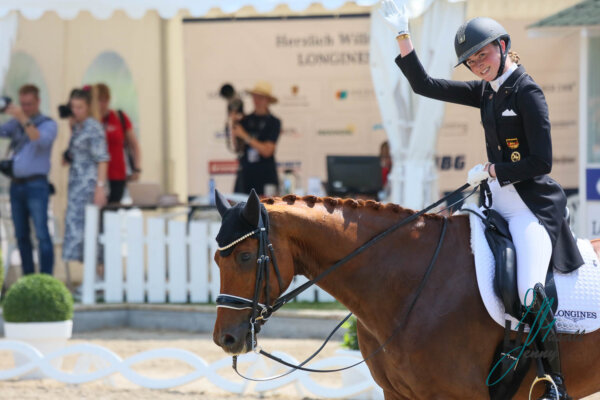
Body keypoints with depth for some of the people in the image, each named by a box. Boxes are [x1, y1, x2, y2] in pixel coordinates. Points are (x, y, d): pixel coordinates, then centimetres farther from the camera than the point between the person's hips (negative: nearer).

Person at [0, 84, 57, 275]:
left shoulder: (48, 124, 0)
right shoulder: (16, 123, 16)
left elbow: (41, 140, -18)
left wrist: (24, 120, -29)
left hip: (36, 185, -5)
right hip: (16, 185, 5)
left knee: (42, 234, -10)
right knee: (21, 236, 7)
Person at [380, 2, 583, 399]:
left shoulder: (526, 91, -12)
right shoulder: (487, 91, 12)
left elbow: (541, 162, -17)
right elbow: (425, 85, 13)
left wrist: (490, 170, -10)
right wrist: (403, 36, 6)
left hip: (533, 207, -9)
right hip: (499, 203, 9)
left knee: (531, 292, -24)